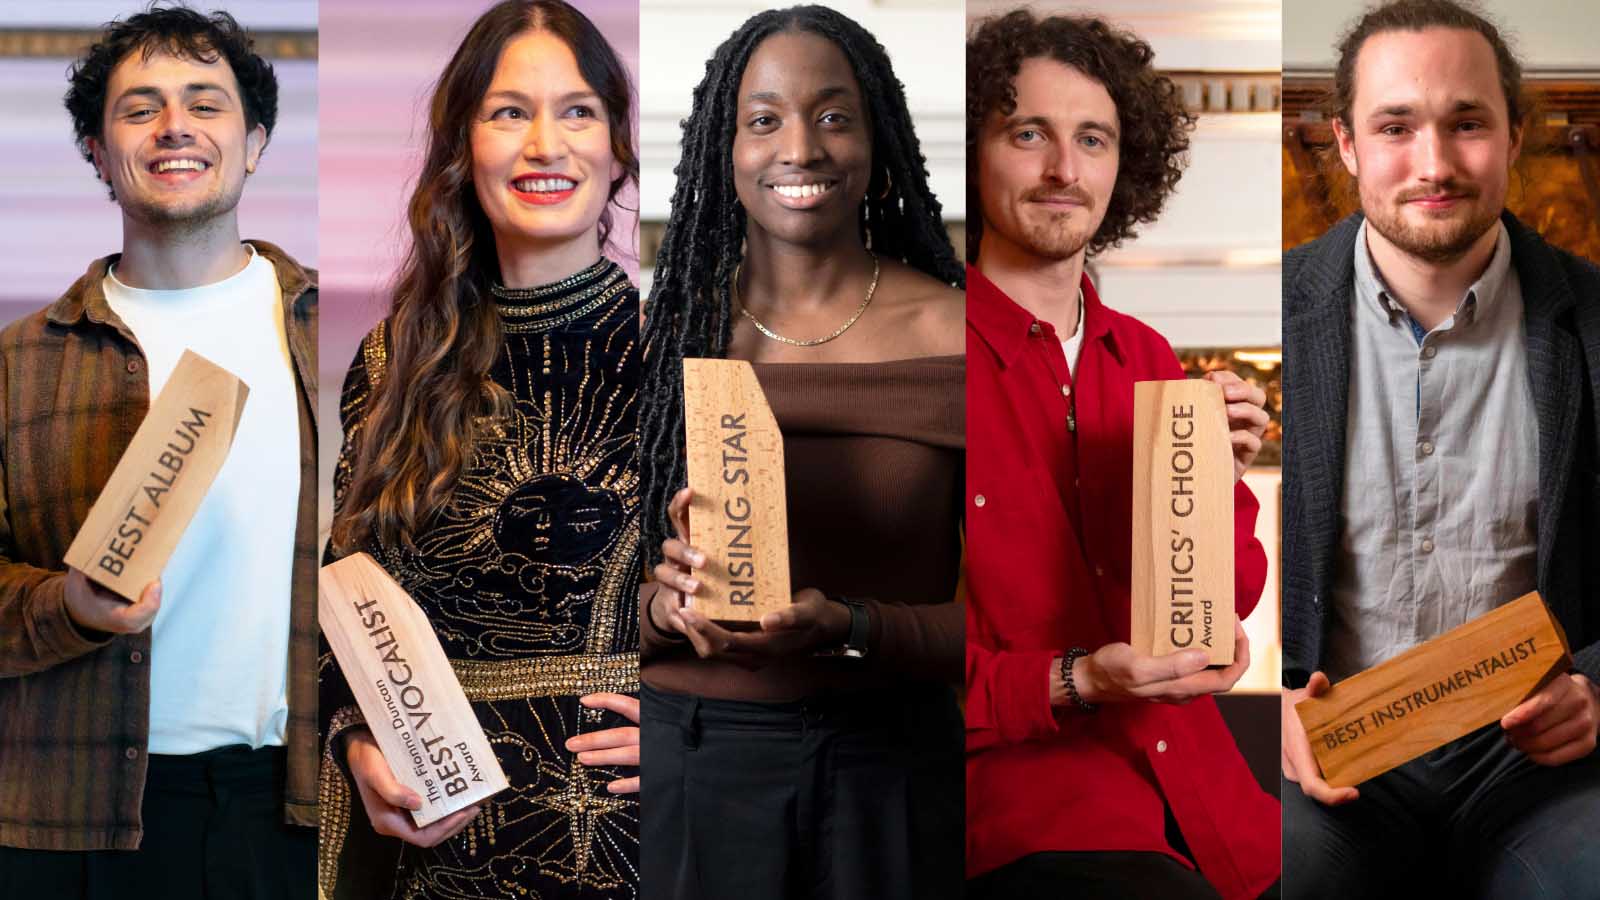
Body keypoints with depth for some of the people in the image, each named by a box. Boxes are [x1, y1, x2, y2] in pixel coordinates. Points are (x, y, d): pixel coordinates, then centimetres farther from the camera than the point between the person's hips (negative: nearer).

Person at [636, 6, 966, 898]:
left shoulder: (954, 337, -5)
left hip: (886, 768, -1)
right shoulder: (668, 332, 1)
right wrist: (668, 607, -17)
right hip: (685, 761, 1)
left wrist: (849, 632, -20)